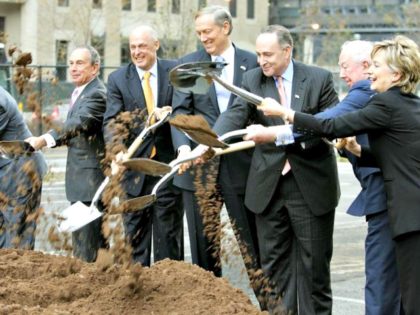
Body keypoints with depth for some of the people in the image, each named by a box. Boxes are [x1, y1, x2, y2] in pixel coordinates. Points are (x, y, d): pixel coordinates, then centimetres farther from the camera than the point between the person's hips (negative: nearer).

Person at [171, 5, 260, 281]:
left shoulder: (252, 63, 3)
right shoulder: (188, 64, 6)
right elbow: (180, 110, -2)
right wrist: (183, 146, -18)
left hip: (240, 163, -1)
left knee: (251, 239, 3)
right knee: (202, 239, 6)